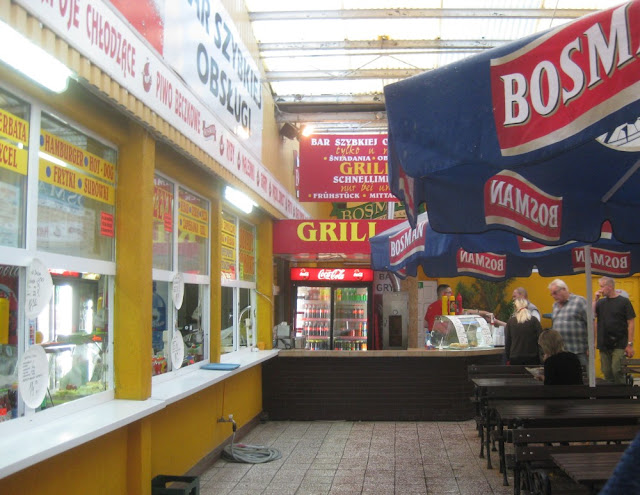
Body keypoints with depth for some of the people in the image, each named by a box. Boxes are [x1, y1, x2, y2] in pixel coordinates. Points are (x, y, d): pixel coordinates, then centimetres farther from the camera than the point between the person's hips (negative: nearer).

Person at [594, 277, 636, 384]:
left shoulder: (624, 301, -2)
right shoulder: (600, 302, 11)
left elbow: (631, 323, -4)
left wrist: (630, 344, -9)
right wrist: (595, 299, -4)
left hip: (619, 344, -5)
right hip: (604, 344, 5)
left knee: (616, 370, -13)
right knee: (607, 372, 6)